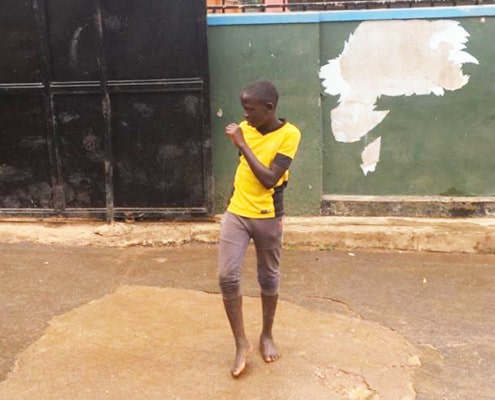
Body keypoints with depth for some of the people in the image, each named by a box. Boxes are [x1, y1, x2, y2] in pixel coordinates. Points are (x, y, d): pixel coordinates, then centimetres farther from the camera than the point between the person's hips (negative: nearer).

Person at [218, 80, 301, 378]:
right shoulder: (245, 129, 1)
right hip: (236, 213, 4)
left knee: (269, 278, 11)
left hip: (268, 218, -3)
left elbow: (269, 179, -22)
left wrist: (243, 145, -21)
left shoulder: (289, 134, -14)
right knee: (227, 277, -6)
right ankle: (242, 343, 7)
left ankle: (267, 335, 32)